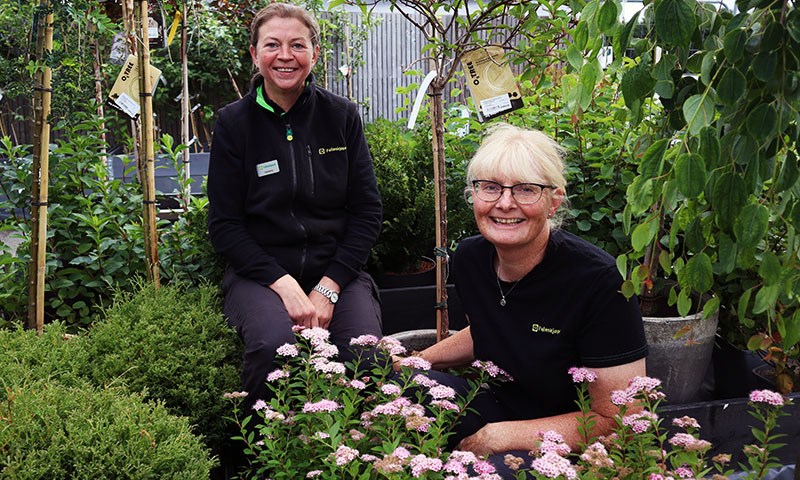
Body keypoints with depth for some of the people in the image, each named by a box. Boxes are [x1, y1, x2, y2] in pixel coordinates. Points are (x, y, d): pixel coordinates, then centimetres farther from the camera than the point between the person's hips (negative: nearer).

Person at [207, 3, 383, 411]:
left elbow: (367, 212, 5)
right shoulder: (233, 123, 2)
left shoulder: (342, 116, 6)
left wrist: (329, 286, -8)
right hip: (259, 273, -1)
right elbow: (224, 225, 0)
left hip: (336, 269, 2)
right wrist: (284, 285, -13)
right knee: (274, 344, -32)